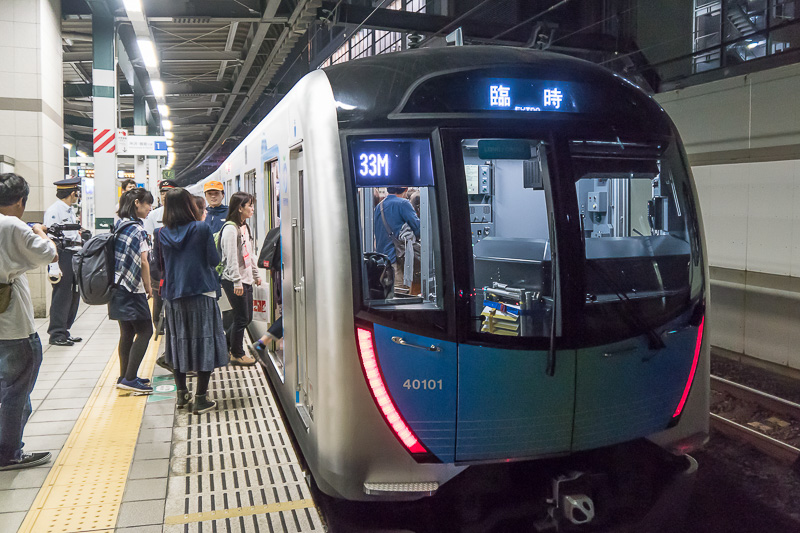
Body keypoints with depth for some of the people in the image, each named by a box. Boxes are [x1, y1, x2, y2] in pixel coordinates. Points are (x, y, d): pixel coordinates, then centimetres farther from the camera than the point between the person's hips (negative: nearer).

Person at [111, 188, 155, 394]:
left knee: (127, 333, 14)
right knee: (145, 331, -5)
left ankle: (125, 377, 20)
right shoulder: (137, 229, -13)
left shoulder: (119, 226, 12)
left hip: (118, 286, 9)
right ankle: (129, 379, -7)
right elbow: (143, 262, -12)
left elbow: (122, 257, 12)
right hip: (132, 289, -9)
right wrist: (148, 287, -2)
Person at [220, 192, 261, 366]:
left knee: (247, 317, 13)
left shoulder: (244, 227, 14)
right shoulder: (230, 229, -15)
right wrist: (237, 282, -21)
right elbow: (231, 258, -20)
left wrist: (255, 274, 23)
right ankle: (237, 354, 14)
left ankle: (224, 342, 30)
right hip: (234, 281, -9)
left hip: (246, 280, 9)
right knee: (241, 318, -1)